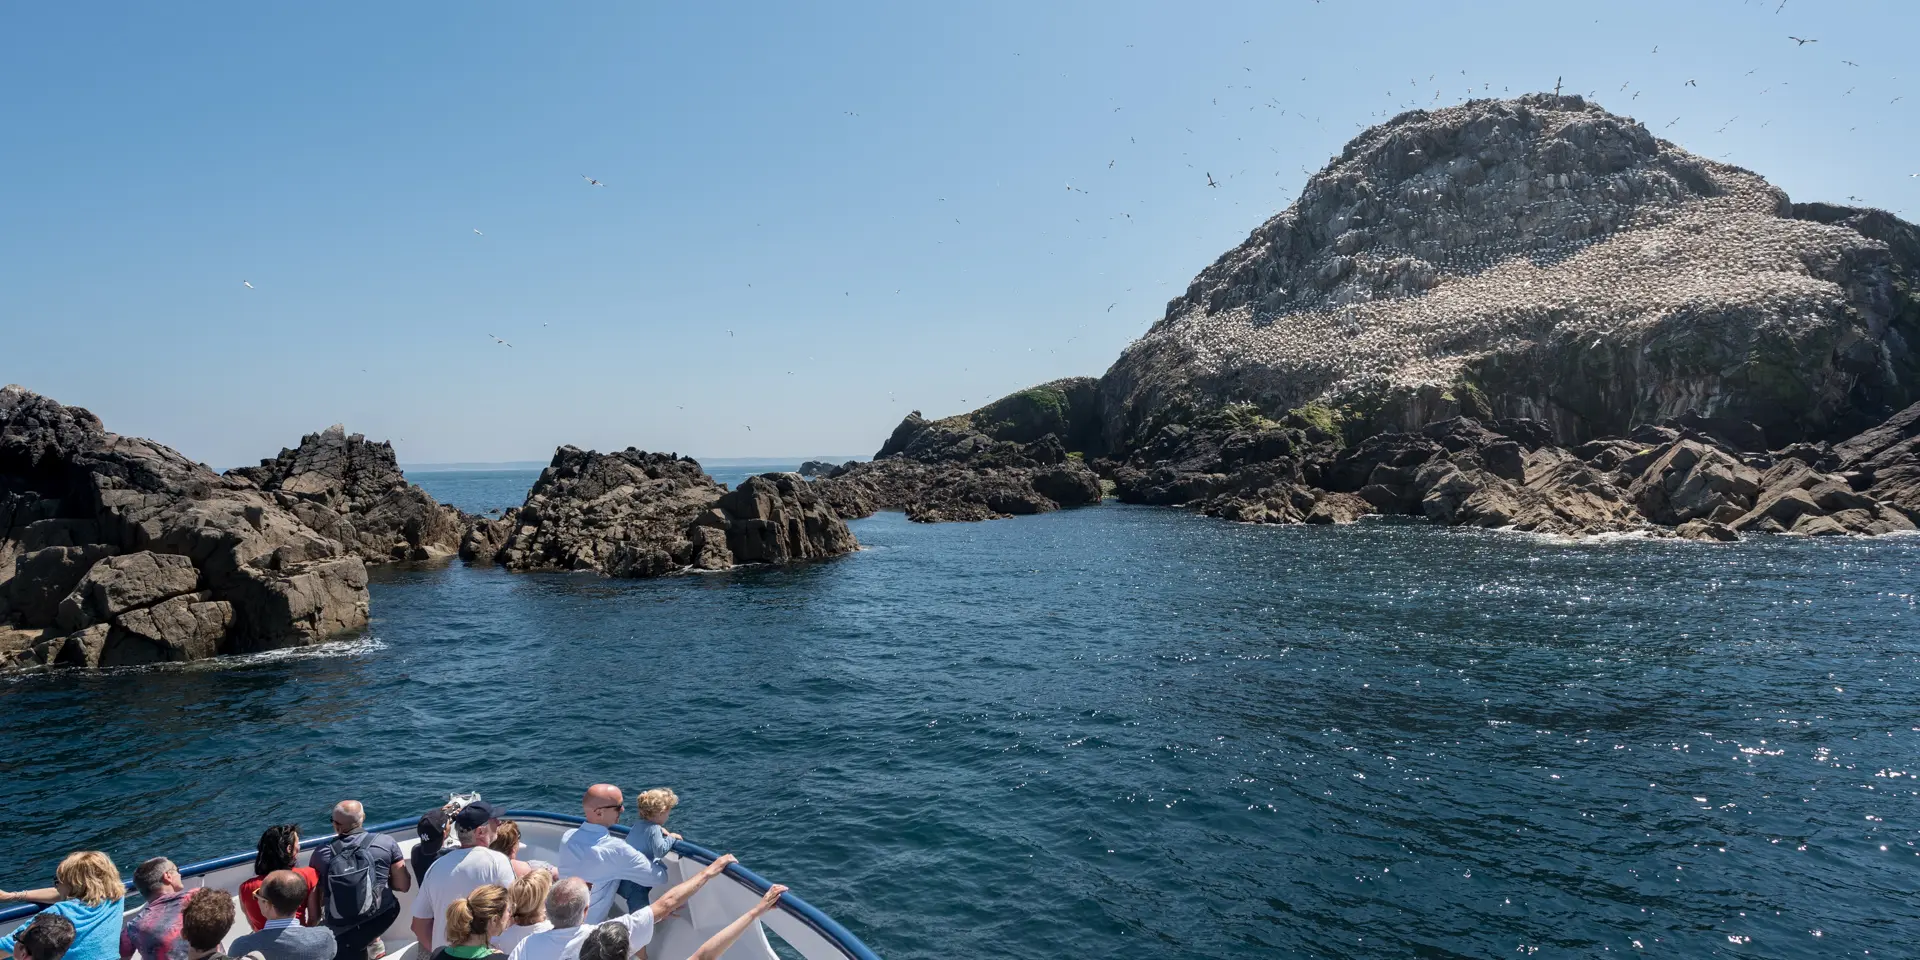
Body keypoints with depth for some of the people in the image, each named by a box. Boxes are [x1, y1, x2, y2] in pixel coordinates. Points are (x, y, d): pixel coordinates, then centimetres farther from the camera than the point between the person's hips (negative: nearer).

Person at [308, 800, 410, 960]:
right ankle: (373, 940, 35)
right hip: (380, 920, 0)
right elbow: (404, 886, -5)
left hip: (337, 933, 0)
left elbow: (313, 897, 2)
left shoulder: (321, 853, -6)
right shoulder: (386, 842, -10)